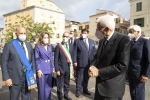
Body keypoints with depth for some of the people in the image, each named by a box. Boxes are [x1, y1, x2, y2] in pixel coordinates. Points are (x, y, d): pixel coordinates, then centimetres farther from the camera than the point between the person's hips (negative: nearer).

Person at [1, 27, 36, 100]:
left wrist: (34, 72, 6)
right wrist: (6, 78, -10)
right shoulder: (9, 45, -5)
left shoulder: (29, 45, 7)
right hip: (15, 78, -3)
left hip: (28, 77, 4)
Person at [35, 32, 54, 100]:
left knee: (48, 87, 15)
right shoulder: (38, 46, -6)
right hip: (42, 69, -5)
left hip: (49, 69, 5)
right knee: (42, 87, 6)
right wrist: (38, 70, -12)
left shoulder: (50, 46, 9)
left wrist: (52, 67, 8)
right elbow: (36, 59, -8)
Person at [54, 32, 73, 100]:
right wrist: (57, 69, -12)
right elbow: (56, 59, -9)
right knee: (59, 84, 11)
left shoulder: (71, 46, 5)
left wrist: (72, 68, 6)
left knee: (67, 83, 18)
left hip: (68, 68, 4)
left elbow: (72, 57, 7)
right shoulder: (58, 46, -9)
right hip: (61, 68, -4)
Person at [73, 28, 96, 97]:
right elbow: (75, 52, -7)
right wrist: (75, 61, -12)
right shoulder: (77, 41, -4)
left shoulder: (92, 41, 8)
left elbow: (94, 52, 10)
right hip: (80, 63, -4)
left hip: (89, 63, 4)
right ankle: (78, 91, 23)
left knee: (86, 77, 18)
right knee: (79, 78, 8)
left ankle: (85, 89, 35)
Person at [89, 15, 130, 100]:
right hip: (100, 84, 7)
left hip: (112, 87, -7)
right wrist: (93, 66, -10)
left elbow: (122, 65, -24)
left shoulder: (123, 39, -18)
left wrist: (99, 71, -20)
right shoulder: (102, 41, 8)